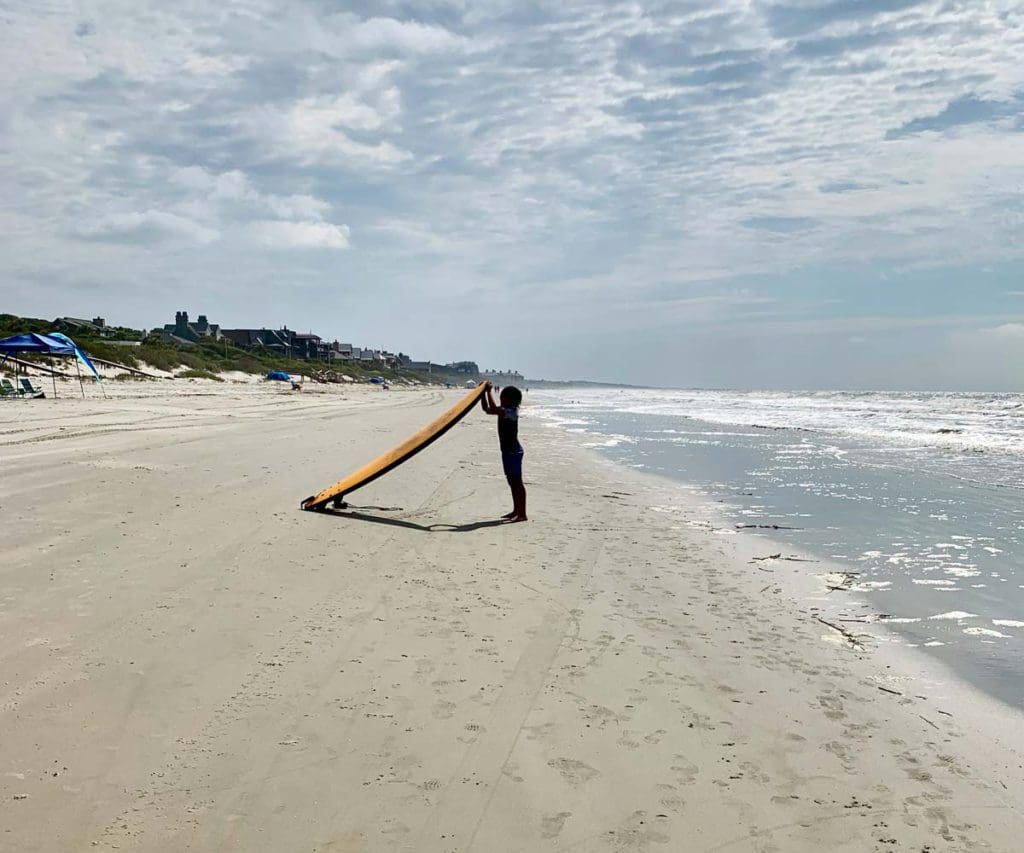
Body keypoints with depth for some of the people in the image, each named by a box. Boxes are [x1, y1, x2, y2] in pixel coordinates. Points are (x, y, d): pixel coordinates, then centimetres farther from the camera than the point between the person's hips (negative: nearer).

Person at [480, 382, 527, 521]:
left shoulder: (511, 412, -18)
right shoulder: (504, 411, 9)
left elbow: (493, 409, -32)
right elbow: (486, 408, 15)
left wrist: (489, 392, -25)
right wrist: (483, 393, 6)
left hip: (514, 451, -10)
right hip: (507, 451, 10)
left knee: (517, 482, -7)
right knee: (512, 482, 15)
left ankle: (522, 513, -5)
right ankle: (516, 511, 24)